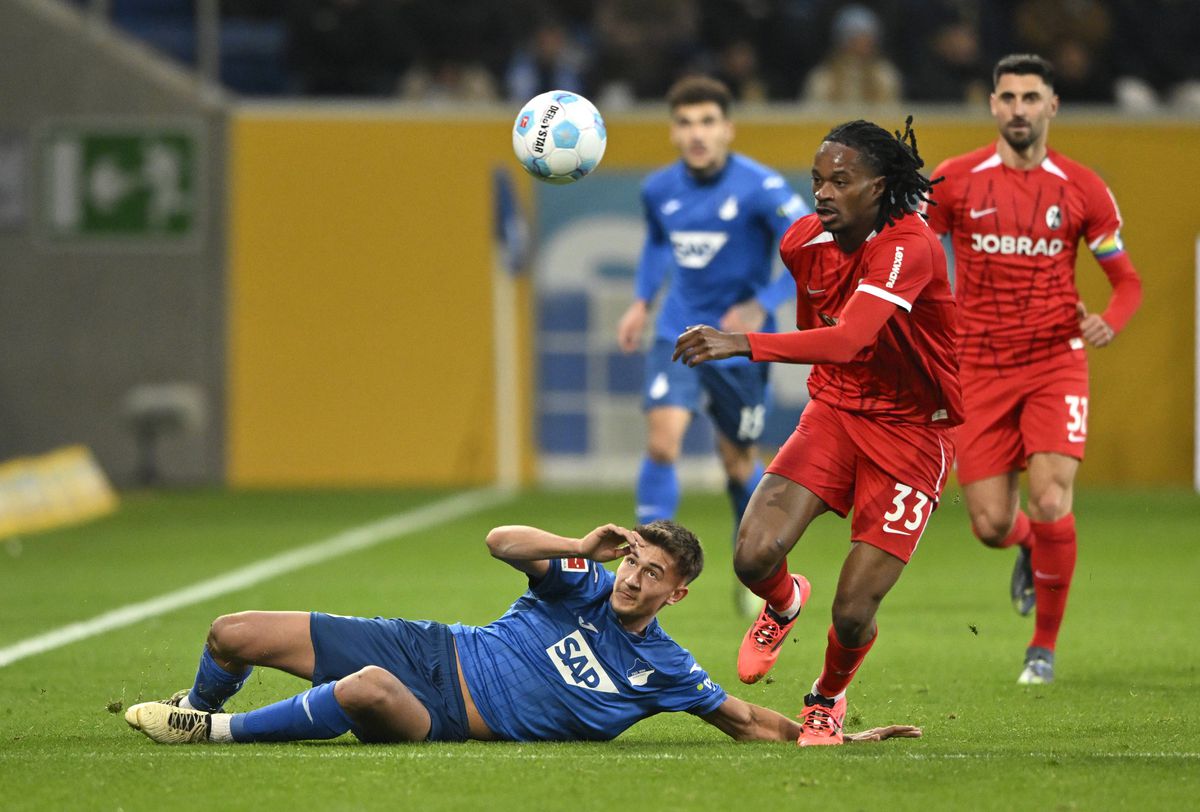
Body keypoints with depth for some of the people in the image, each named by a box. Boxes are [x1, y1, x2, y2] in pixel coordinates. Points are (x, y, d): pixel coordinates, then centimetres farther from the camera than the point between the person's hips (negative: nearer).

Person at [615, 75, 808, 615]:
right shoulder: (659, 190, -2)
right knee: (662, 441, -18)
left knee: (738, 460, 11)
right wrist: (641, 302, 12)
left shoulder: (759, 188, -17)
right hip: (679, 334, 3)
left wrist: (761, 306, -25)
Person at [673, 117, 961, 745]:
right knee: (754, 557, -19)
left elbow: (846, 339, -42)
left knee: (852, 613, -9)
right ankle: (784, 604, 21)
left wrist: (743, 345, -53)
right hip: (834, 410, 5)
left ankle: (829, 697, 27)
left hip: (911, 433, -5)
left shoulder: (908, 247, -26)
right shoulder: (804, 241, -4)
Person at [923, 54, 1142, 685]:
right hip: (980, 371, 1)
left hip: (1055, 365, -1)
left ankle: (1044, 645, 4)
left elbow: (1127, 279, 7)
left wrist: (1110, 320, -14)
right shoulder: (954, 182, -1)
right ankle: (1030, 547, 37)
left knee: (1050, 507, -17)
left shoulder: (1081, 189, 0)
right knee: (991, 526, -3)